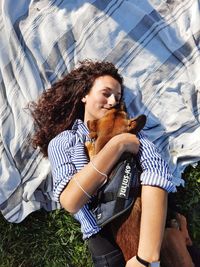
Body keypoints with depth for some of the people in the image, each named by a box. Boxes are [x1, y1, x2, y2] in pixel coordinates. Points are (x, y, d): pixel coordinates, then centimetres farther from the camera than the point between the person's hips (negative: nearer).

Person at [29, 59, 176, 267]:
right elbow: (70, 202, -12)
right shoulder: (61, 141, 4)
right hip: (106, 237, -1)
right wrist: (118, 144, -13)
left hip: (152, 224, 2)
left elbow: (156, 171, -11)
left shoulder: (127, 128, 8)